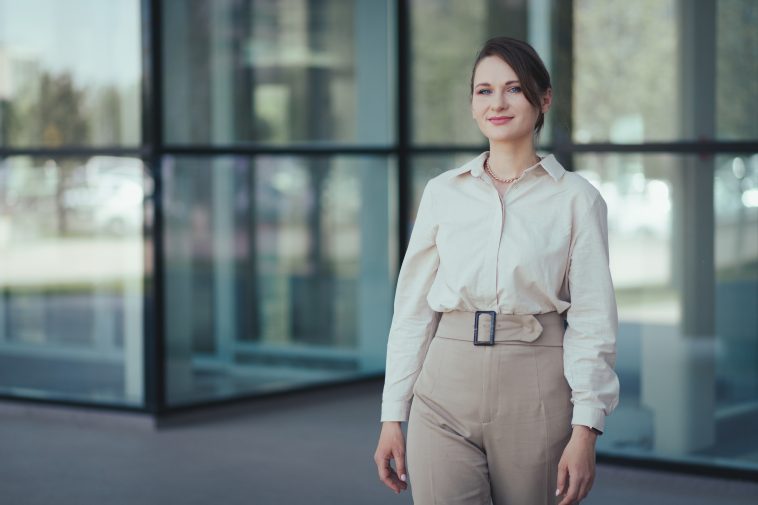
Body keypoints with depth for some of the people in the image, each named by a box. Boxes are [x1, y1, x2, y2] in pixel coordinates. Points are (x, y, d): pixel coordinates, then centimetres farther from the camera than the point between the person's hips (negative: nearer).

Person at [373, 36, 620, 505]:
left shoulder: (576, 198, 1)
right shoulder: (442, 193, 7)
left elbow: (592, 320, -2)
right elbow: (413, 308, 9)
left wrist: (585, 430, -10)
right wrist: (392, 416, 6)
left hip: (536, 396, -1)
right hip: (447, 392, 1)